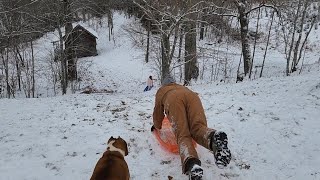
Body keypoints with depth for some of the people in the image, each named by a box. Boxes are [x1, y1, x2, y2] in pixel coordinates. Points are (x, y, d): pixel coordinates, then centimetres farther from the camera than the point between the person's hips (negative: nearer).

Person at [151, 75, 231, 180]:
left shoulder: (161, 90, 42)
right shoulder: (182, 87, 50)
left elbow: (158, 111, 44)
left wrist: (157, 126, 62)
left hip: (174, 99, -2)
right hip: (192, 96, 3)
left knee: (182, 135, -14)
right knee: (198, 128, -12)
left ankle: (191, 163, -45)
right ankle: (214, 137, -49)